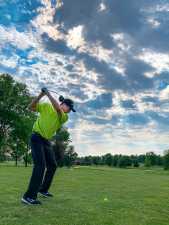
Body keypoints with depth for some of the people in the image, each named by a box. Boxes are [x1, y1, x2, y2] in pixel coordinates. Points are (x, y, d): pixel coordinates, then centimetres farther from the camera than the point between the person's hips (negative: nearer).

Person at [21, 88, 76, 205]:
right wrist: (41, 95, -17)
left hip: (46, 141, 6)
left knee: (52, 165, 11)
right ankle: (29, 196, -15)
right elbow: (31, 107, -5)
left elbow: (58, 109, -18)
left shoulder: (65, 117, 1)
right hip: (37, 138, -6)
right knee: (40, 165, -19)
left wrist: (48, 93, -19)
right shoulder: (47, 106, -4)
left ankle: (43, 189, 29)